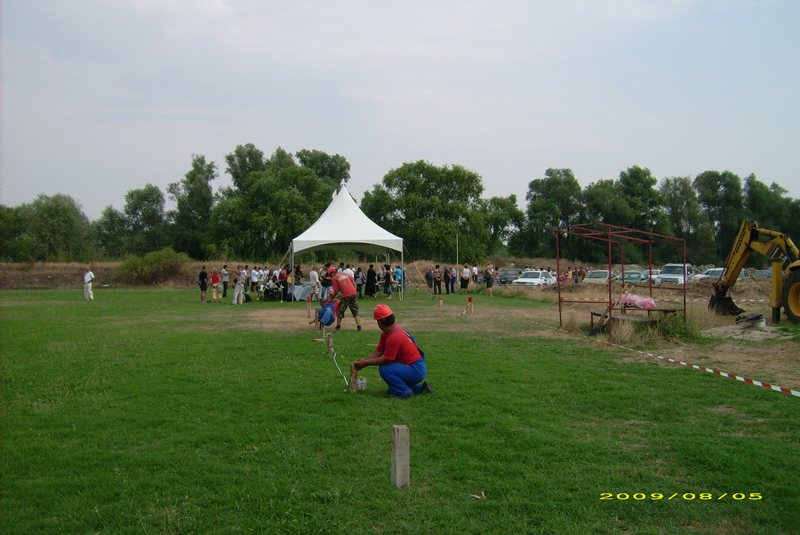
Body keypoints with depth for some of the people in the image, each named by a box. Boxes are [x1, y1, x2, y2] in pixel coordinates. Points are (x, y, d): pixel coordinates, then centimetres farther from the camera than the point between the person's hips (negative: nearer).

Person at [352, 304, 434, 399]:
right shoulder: (386, 334, 5)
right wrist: (363, 362, -2)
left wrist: (366, 362, -13)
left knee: (384, 369, -24)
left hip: (416, 370, -10)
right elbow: (378, 351, 7)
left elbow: (386, 360, -22)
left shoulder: (394, 337, -26)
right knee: (392, 391, 20)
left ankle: (405, 393, -10)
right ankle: (421, 388, 21)